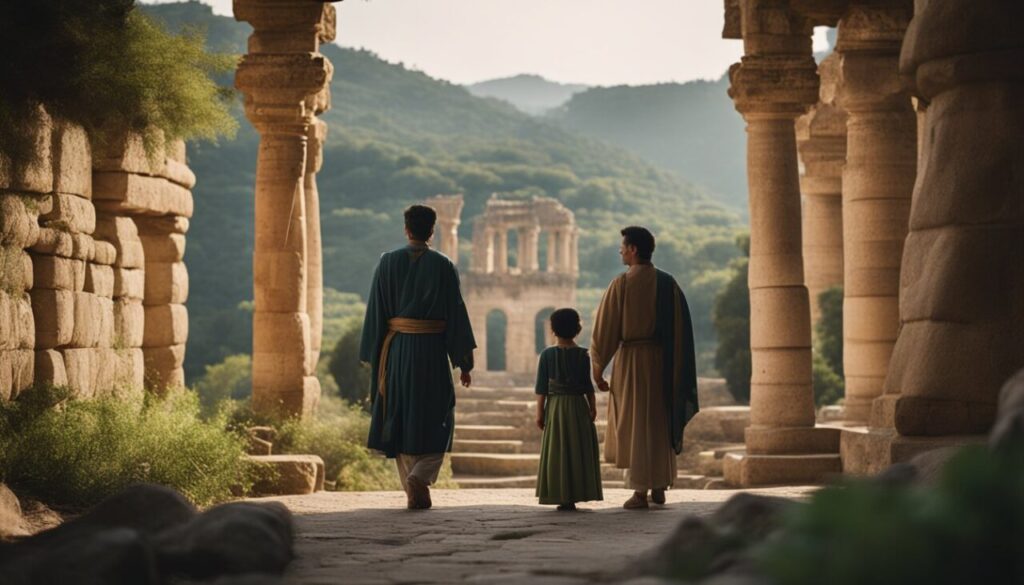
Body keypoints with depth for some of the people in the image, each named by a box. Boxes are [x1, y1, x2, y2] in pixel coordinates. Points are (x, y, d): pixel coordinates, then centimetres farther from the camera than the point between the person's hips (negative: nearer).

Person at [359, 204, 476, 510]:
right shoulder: (444, 266, -2)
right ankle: (420, 476, -12)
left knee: (401, 420, 11)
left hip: (396, 350, 1)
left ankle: (415, 492, 11)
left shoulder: (388, 262, 1)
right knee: (435, 420, 9)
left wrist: (374, 357, 6)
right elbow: (456, 313, -2)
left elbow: (376, 311, 1)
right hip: (432, 350, -1)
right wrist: (464, 362, 3)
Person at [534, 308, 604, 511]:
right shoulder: (583, 354, -1)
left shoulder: (547, 354, -2)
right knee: (578, 450, 5)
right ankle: (575, 494, 2)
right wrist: (592, 407, 7)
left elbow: (542, 386, -3)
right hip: (578, 405, 0)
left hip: (555, 405, 0)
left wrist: (540, 411, 1)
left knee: (558, 451, 1)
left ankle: (562, 497, -2)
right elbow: (588, 385, 0)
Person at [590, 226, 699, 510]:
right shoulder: (668, 283, 2)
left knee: (635, 424, 1)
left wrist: (598, 367, 0)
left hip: (631, 359, -4)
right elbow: (680, 327, 1)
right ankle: (659, 488, 18)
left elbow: (606, 327, -9)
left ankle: (640, 492, -1)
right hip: (662, 359, 4)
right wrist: (676, 367, 7)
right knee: (660, 423, 15)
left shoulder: (621, 284, -10)